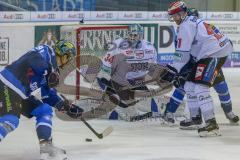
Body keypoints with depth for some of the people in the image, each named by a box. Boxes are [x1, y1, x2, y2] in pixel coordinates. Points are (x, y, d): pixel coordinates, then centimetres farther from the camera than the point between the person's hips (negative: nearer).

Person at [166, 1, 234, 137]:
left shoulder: (185, 26, -9)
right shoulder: (194, 21, 22)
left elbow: (183, 54, -12)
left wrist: (174, 70, 0)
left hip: (214, 55, -11)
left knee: (200, 87, -20)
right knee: (189, 84, 17)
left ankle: (212, 125, -28)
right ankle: (195, 118, 27)